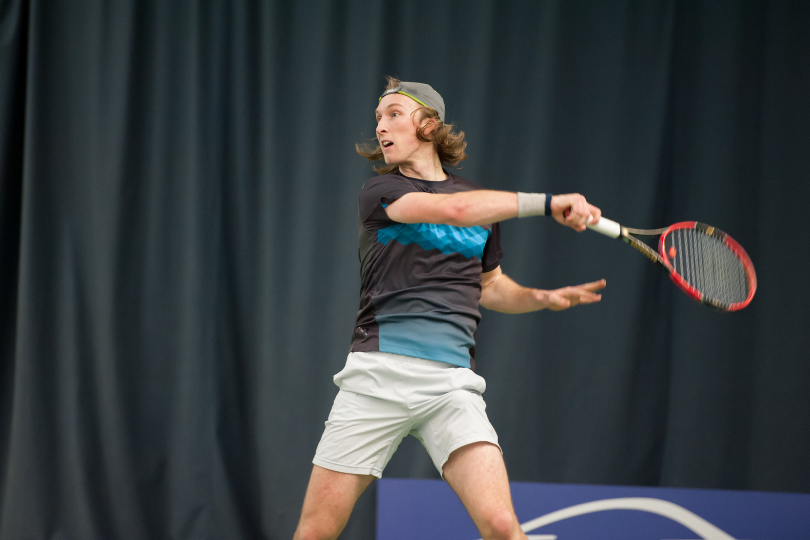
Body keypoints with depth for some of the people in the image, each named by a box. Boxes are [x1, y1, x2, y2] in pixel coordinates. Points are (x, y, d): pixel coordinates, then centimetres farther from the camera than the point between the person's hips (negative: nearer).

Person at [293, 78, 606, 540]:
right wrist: (548, 203, -17)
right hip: (378, 374, -2)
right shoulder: (380, 192, 3)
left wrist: (541, 298, 11)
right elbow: (453, 210, -16)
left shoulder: (481, 200, 18)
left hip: (451, 383, 2)